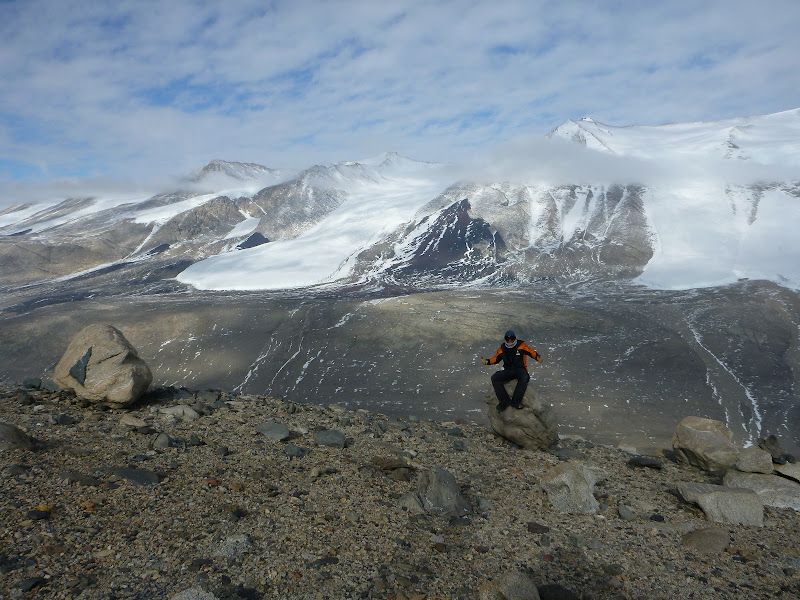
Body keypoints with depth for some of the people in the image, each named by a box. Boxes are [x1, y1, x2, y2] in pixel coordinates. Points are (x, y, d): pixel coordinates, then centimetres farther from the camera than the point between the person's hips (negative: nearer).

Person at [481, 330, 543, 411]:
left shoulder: (521, 345, 0)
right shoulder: (502, 349, 11)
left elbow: (531, 352, -4)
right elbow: (495, 358, 14)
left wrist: (537, 357, -26)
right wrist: (486, 361, -4)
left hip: (520, 369, -3)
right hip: (508, 371, 3)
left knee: (524, 378, -39)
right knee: (494, 378, -22)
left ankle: (516, 401, -33)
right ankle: (505, 401, -25)